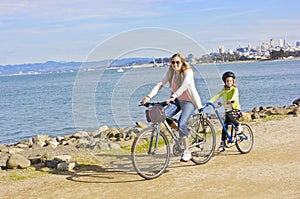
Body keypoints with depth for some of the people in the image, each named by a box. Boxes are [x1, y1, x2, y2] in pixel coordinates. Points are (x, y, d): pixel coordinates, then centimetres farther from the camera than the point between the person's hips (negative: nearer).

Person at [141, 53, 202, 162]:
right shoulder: (171, 72, -1)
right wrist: (149, 96, -22)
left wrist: (172, 97, -49)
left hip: (189, 101, -6)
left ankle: (186, 152, -12)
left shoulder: (188, 72, -17)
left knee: (181, 124, -25)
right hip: (177, 100, 6)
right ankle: (178, 131, 9)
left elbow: (184, 86, -35)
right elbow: (160, 84, -8)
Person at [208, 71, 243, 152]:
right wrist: (210, 101, -20)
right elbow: (217, 95, -3)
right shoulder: (224, 90, 9)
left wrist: (231, 100, -47)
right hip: (227, 110, 5)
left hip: (235, 110, -5)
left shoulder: (235, 89, -3)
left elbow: (234, 95, -24)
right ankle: (222, 144, 4)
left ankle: (239, 126, -11)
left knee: (229, 117, -35)